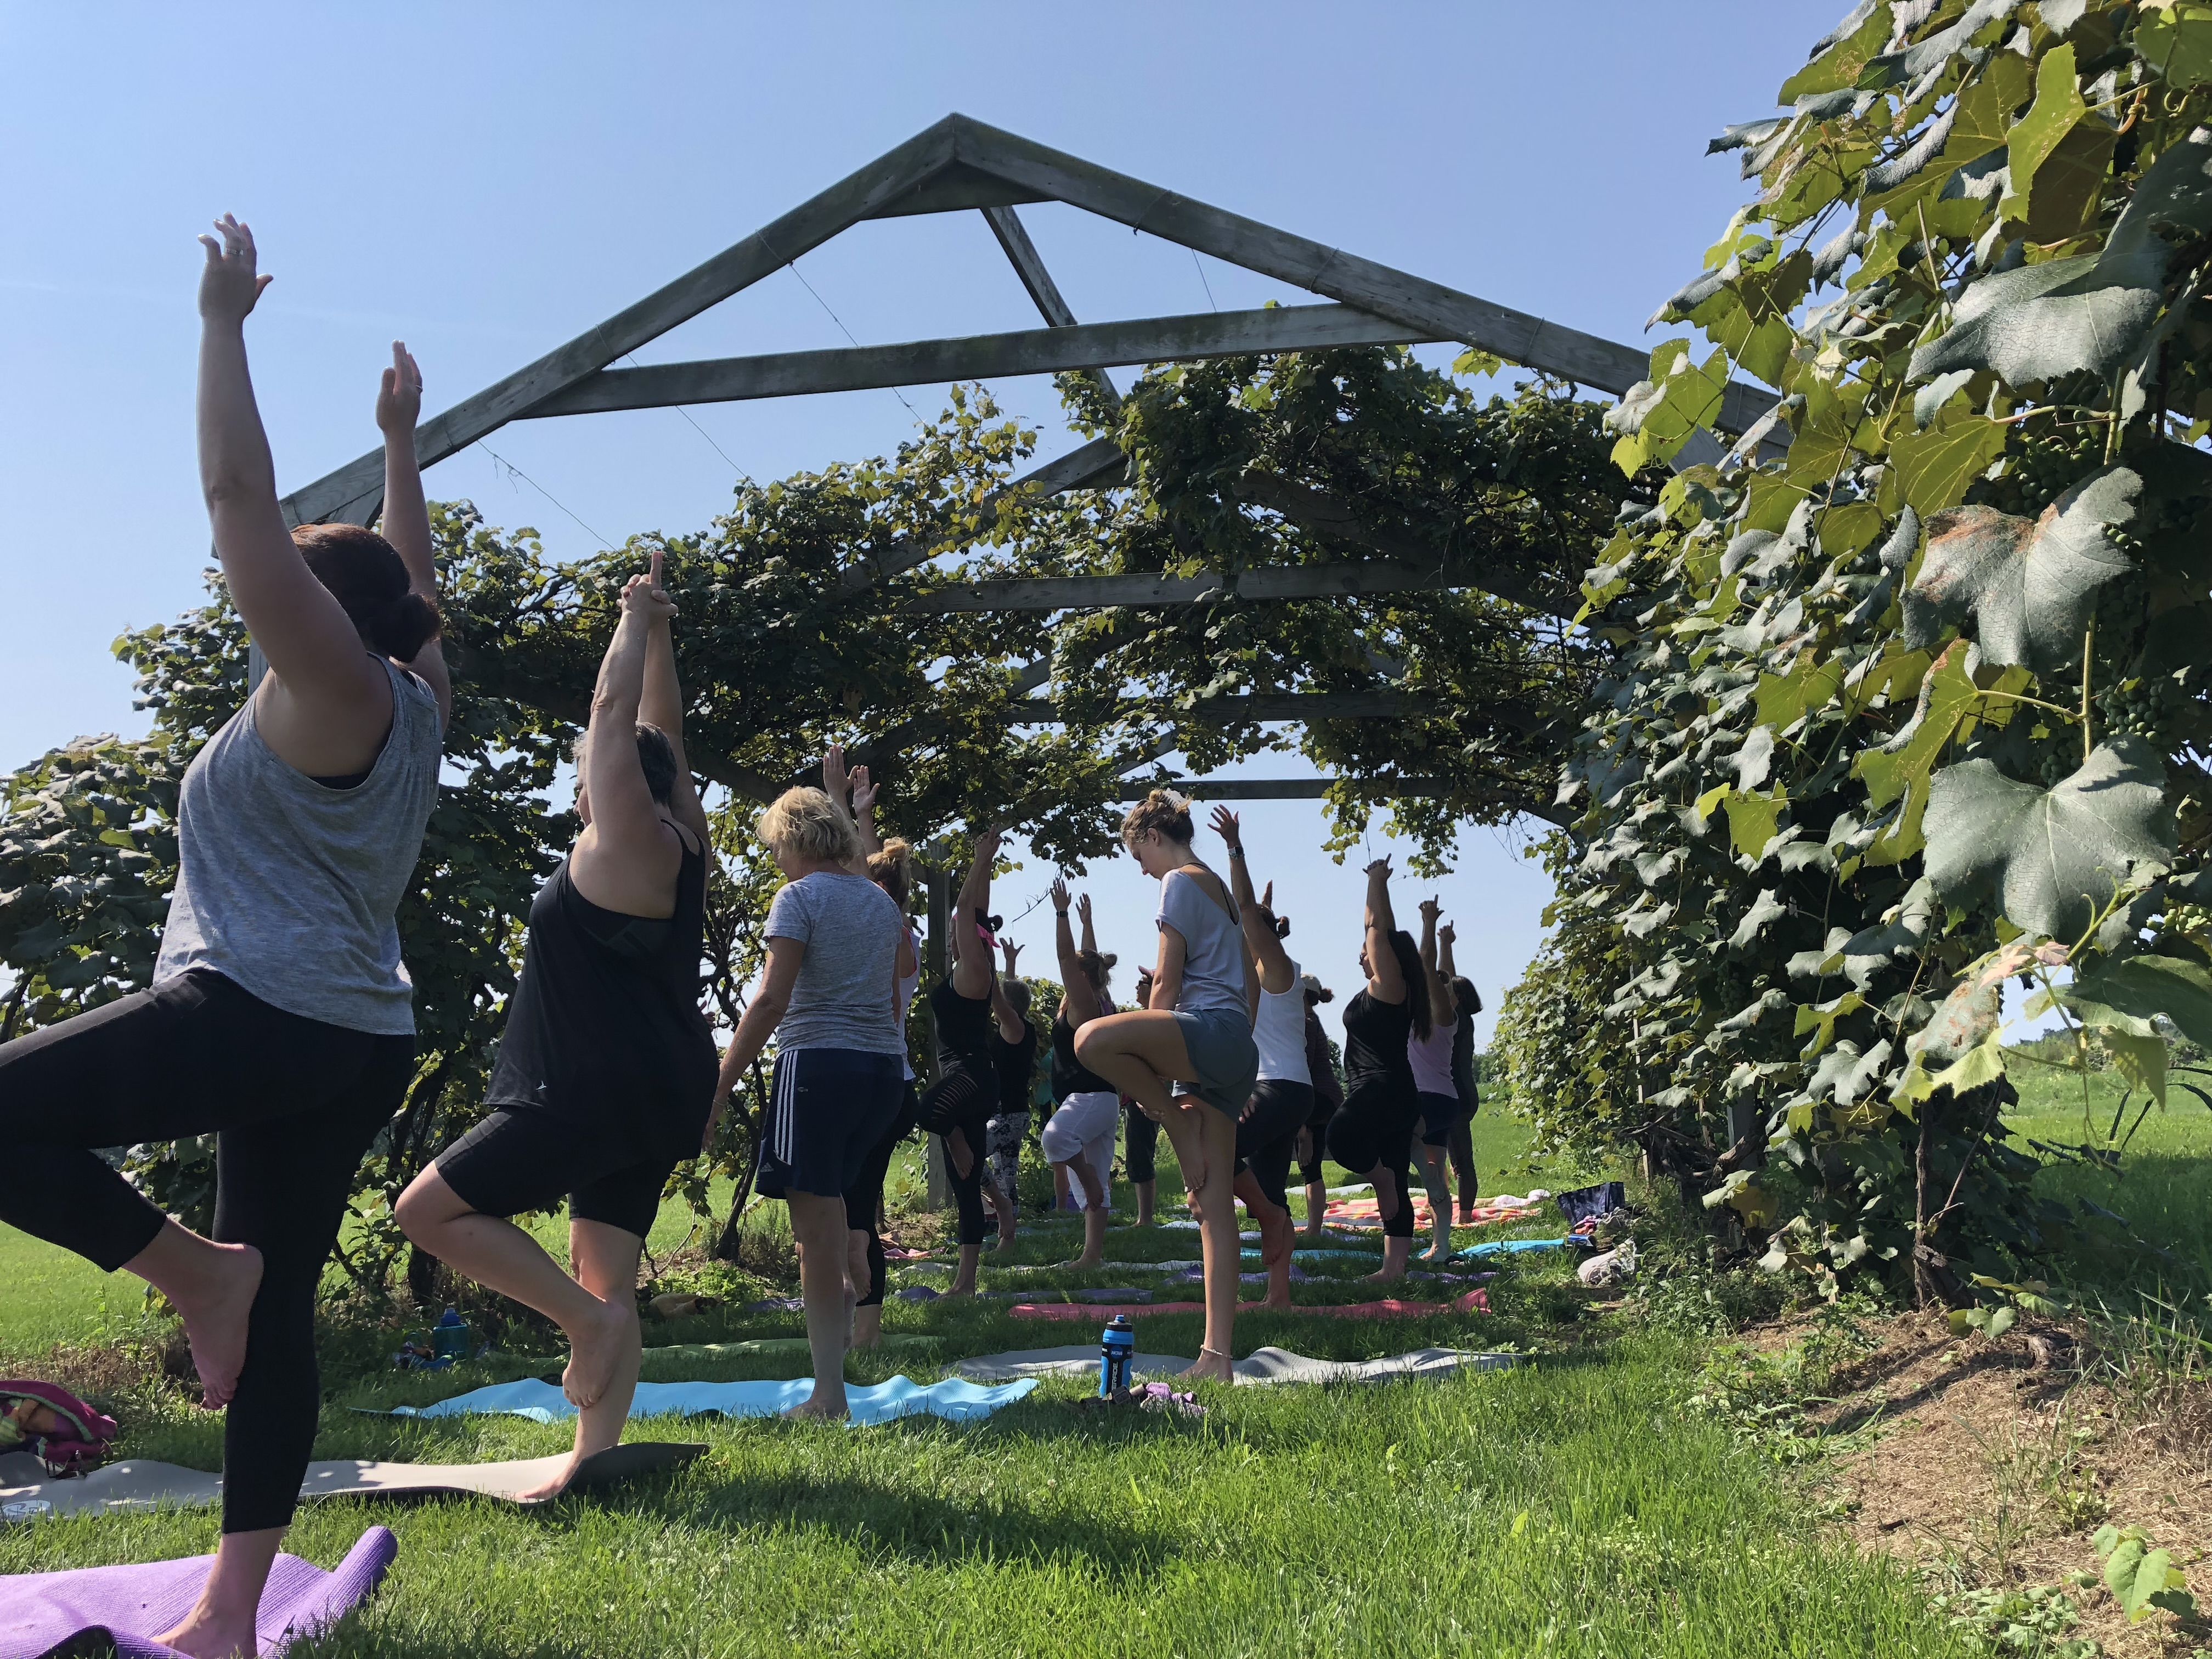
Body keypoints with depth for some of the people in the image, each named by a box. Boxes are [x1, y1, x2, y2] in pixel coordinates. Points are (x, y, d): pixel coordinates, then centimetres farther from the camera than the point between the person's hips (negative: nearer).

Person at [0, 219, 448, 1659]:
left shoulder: (331, 690, -7)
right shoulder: (419, 703, 13)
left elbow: (240, 498, -11)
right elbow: (417, 581, 31)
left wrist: (224, 325, -5)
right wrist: (403, 443, 36)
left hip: (261, 1016, -9)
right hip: (361, 1047, 9)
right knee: (282, 1316, 8)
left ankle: (201, 1273, -4)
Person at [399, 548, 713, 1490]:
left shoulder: (630, 840, -10)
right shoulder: (683, 840, 11)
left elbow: (618, 712, -8)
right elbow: (661, 731, 20)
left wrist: (639, 624, 4)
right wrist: (655, 631, 24)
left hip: (599, 1092, -9)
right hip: (659, 1094, 9)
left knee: (429, 1209, -3)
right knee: (607, 1276, 9)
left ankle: (588, 1319, -7)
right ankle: (594, 1455, 8)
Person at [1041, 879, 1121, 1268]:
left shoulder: (1083, 1002, -10)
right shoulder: (1101, 1003, 13)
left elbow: (1068, 958, -17)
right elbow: (1090, 960, 26)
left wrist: (1062, 912, -14)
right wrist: (1087, 921, 32)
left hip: (1090, 1099, -10)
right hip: (1102, 1100, 10)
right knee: (1094, 1188, 9)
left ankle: (1089, 1177, -18)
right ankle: (1093, 1254, 11)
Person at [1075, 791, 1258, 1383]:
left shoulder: (1180, 882, -2)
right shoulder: (1221, 889, 27)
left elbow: (1168, 984, -7)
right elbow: (1248, 984, 30)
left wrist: (1159, 1073, 1)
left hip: (1210, 1030, -10)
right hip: (1234, 1049, 10)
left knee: (1092, 1041, -31)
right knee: (1213, 1206, 4)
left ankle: (1179, 1125, -11)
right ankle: (1216, 1357, 2)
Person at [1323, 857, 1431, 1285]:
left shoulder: (1389, 985, -8)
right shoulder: (1386, 990, 15)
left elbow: (1379, 928, -10)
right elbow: (1381, 930, 23)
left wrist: (1378, 881, 0)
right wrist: (1376, 885, 27)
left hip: (1382, 1092, -10)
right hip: (1391, 1095, 10)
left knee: (1341, 1135, -34)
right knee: (1394, 1184, 8)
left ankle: (1382, 1178, -12)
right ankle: (1394, 1268, 9)